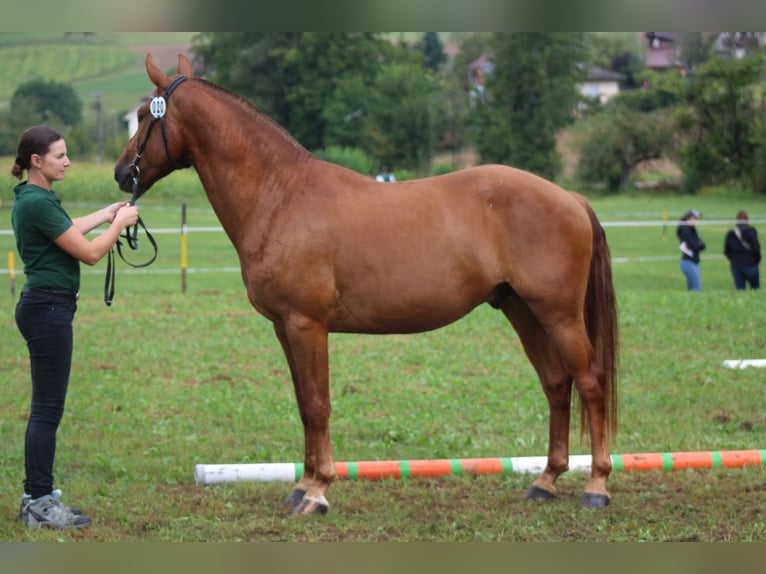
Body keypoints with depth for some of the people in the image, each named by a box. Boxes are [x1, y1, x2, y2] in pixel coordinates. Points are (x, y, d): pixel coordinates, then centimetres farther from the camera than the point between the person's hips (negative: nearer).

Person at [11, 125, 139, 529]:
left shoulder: (32, 199, 11)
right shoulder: (38, 203, -20)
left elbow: (66, 232, 32)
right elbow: (89, 253, -15)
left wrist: (105, 215, 32)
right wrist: (119, 224, 0)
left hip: (42, 307, 10)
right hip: (49, 309, -10)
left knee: (46, 408, 14)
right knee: (47, 409, -5)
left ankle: (37, 496, 19)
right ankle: (39, 504, -1)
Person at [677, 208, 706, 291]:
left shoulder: (692, 229, 15)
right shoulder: (685, 230, -13)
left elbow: (702, 245, 8)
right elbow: (694, 246, -19)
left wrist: (698, 245, -12)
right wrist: (699, 245, 0)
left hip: (694, 262, 9)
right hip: (689, 262, -9)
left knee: (691, 288, 9)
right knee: (697, 288, -13)